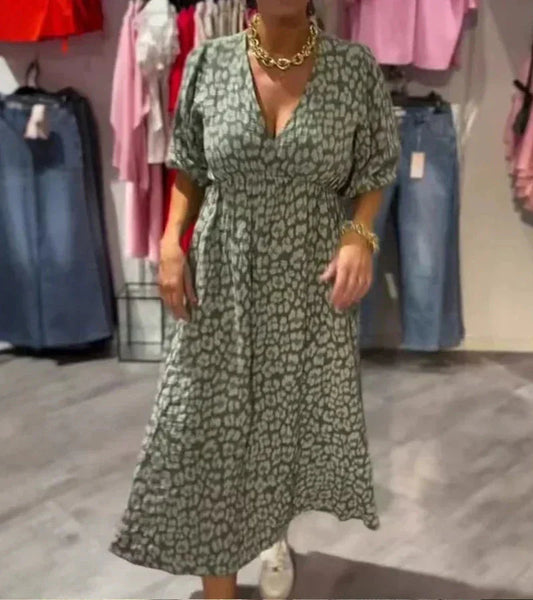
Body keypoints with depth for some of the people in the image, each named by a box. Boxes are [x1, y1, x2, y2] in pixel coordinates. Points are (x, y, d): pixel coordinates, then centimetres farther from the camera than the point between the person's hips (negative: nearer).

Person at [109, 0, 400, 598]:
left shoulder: (355, 68, -5)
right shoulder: (209, 63, -2)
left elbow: (373, 174, 4)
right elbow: (190, 169, 7)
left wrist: (359, 235, -13)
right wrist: (171, 239, -6)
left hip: (311, 285, 0)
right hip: (222, 280, 1)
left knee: (301, 419, 13)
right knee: (208, 430, 4)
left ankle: (277, 532, 45)